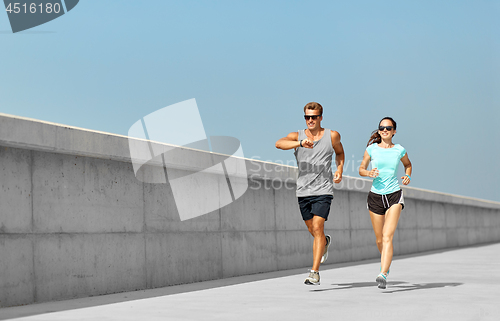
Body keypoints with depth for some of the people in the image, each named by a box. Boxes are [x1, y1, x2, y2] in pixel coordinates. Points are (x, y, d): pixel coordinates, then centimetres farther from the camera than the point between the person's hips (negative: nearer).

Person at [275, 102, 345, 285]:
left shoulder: (332, 136, 2)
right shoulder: (297, 136, -1)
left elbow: (339, 152, 23)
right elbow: (279, 143, -21)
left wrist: (340, 169, 6)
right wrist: (300, 143, -36)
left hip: (323, 190, -2)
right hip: (303, 191, 3)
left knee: (317, 227, -15)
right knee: (312, 230, 16)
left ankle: (314, 272, -14)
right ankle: (325, 242, 53)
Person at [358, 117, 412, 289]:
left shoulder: (399, 150, 1)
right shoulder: (371, 149, 1)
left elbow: (408, 164, 21)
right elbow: (361, 169, 9)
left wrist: (408, 175, 2)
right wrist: (369, 173, -13)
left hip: (394, 196, -2)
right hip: (376, 196, 2)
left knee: (388, 236, -17)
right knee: (379, 239, 10)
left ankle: (383, 274, -23)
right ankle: (386, 262, 41)